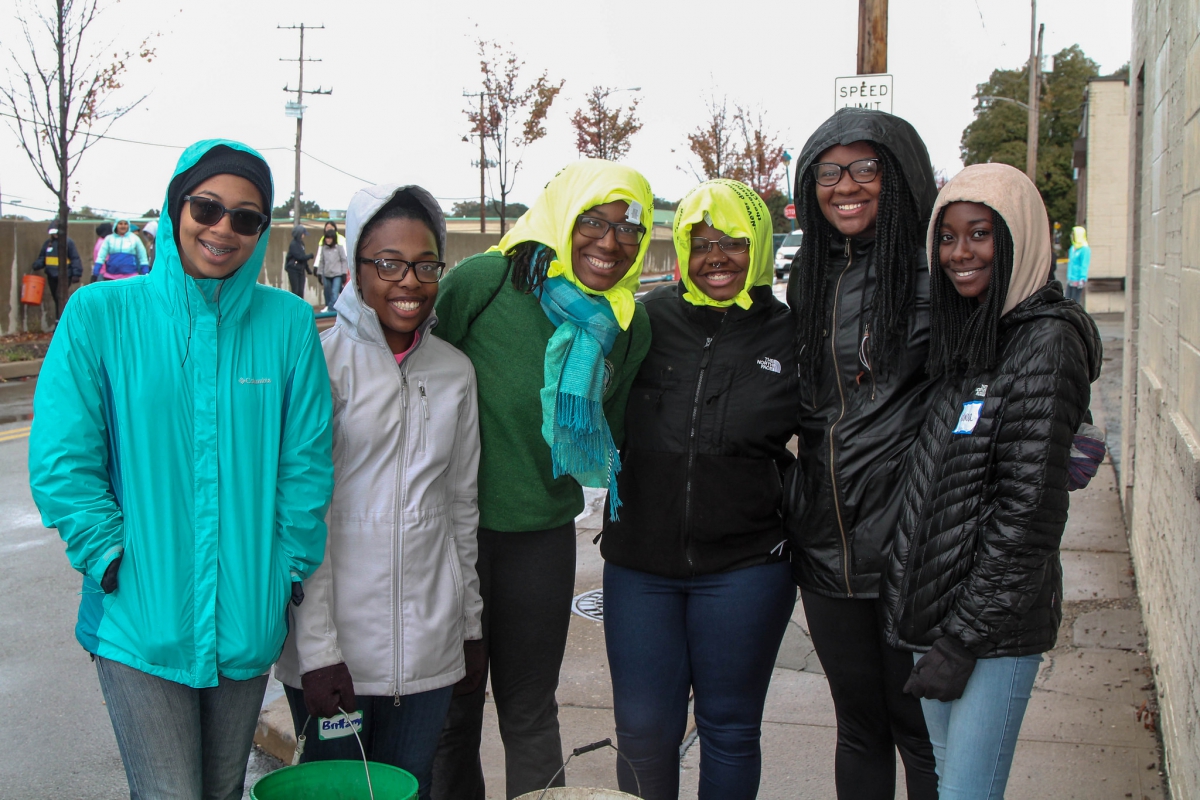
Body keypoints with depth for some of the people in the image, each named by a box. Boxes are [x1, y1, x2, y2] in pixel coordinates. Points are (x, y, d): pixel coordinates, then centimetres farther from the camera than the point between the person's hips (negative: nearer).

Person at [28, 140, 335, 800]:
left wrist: (289, 572, -1)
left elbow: (306, 463, 2)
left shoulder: (288, 324, -2)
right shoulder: (100, 314, -6)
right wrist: (112, 559, -9)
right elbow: (61, 460, -5)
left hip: (248, 621, 3)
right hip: (139, 621, -2)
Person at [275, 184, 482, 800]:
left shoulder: (455, 371, 7)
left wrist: (470, 626, 15)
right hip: (335, 642, -4)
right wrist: (317, 649, -13)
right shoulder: (320, 360, -8)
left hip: (429, 644, 4)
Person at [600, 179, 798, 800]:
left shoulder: (791, 337, -2)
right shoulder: (651, 319, -1)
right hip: (639, 564, 1)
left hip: (744, 569, -1)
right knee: (642, 731, 11)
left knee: (729, 728, 15)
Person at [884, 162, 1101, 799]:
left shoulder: (1046, 342, -14)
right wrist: (931, 627, 12)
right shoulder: (961, 333, 10)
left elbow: (1027, 514, -18)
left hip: (995, 624, -8)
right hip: (929, 603, 8)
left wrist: (961, 639, -16)